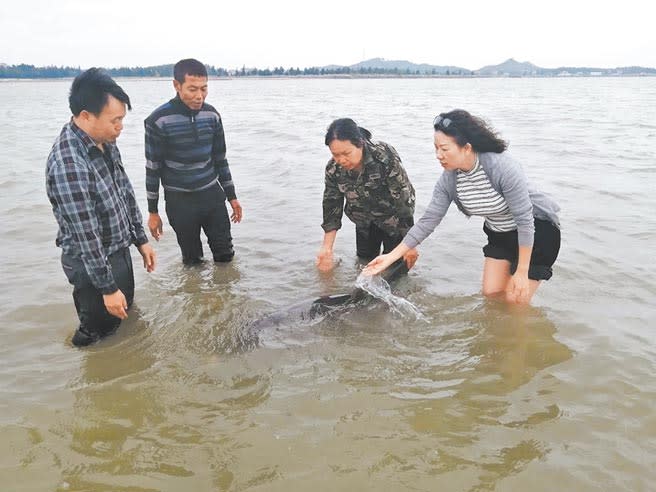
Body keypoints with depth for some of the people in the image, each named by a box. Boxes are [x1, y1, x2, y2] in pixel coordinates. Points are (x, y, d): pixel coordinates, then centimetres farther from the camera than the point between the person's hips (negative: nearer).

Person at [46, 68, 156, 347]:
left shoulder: (105, 142, -3)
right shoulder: (68, 164, -31)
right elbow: (86, 236, -27)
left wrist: (141, 240, 12)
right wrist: (108, 288, -20)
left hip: (120, 251, 9)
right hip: (93, 264, -9)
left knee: (126, 314, 25)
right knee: (102, 330, 11)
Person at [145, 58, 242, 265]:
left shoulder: (212, 115, -2)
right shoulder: (159, 120, -15)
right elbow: (153, 167, -8)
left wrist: (231, 196, 11)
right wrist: (153, 211, -4)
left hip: (212, 194, 4)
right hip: (179, 200, -4)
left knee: (225, 253, 9)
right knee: (192, 259, 7)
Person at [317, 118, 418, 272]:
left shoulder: (385, 156, -35)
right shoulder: (333, 169, -20)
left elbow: (404, 198, -29)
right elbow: (331, 207, -8)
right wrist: (326, 248, -11)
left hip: (393, 218, -4)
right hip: (364, 221, 4)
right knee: (364, 260, 13)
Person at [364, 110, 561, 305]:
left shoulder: (503, 167, -32)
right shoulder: (449, 179, -15)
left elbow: (525, 220, -27)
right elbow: (428, 221, -11)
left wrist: (522, 272, -23)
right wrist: (391, 257, -14)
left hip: (537, 229, -5)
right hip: (499, 234, 6)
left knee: (515, 299, -5)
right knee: (491, 293, 6)